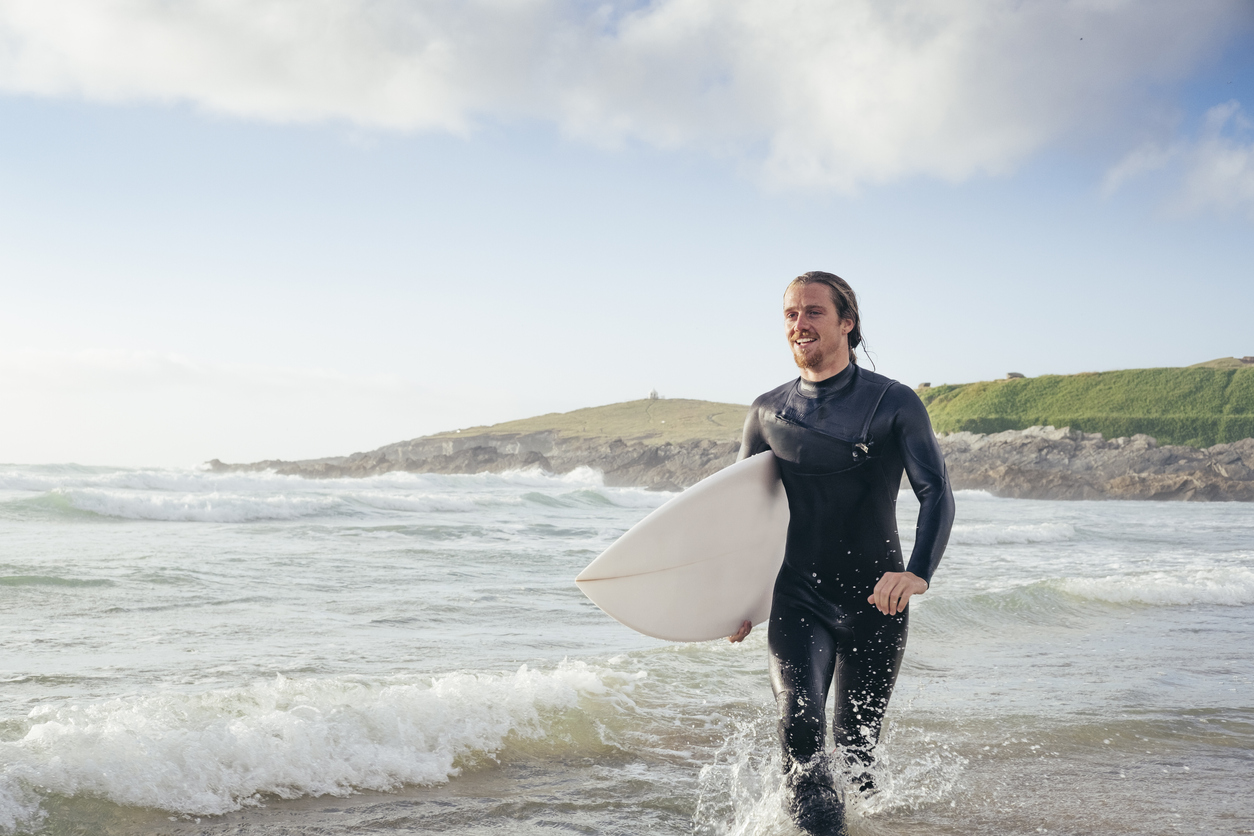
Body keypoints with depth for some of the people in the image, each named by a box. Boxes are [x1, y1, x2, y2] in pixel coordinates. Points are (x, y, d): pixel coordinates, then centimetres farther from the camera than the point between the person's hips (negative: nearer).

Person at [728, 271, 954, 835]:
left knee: (855, 743, 10)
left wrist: (917, 573, -30)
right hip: (797, 598, 1)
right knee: (799, 728, -19)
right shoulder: (768, 412, 5)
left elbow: (936, 495, -12)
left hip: (875, 601, -1)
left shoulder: (894, 403, -4)